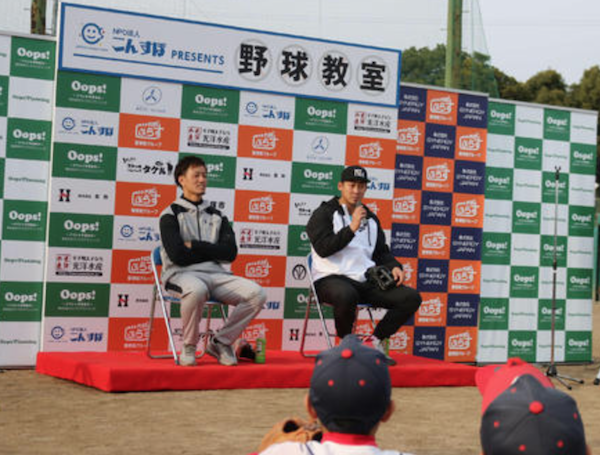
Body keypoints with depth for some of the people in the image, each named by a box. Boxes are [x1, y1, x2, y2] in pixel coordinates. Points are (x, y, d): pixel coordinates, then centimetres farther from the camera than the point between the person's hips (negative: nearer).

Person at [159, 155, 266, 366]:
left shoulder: (216, 215, 22)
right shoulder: (171, 214, 8)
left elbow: (230, 252, 5)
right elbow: (177, 255, -9)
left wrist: (195, 246, -3)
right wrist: (211, 251, 2)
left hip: (216, 274, 5)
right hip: (183, 274, -5)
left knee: (257, 294, -22)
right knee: (197, 290, -42)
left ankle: (220, 342, -3)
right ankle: (189, 347, -16)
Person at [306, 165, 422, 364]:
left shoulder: (370, 219, 23)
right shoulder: (324, 214, 5)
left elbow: (382, 252, 27)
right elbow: (322, 248, -10)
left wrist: (394, 266, 5)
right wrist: (352, 228, -14)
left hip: (366, 280, 6)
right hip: (331, 278, -6)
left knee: (411, 298, -13)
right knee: (346, 295, -42)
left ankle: (376, 341, 0)